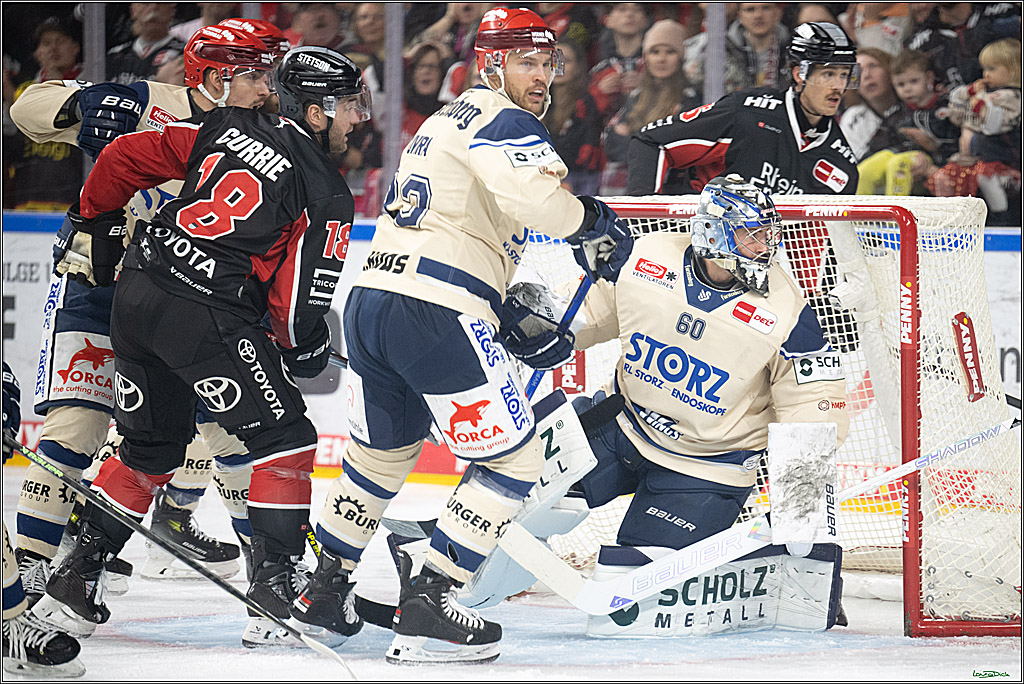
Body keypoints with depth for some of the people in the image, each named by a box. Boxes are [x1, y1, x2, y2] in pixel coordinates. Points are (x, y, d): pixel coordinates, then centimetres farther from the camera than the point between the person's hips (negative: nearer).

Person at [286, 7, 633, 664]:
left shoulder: (444, 123, 27)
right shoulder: (505, 123, -4)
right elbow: (538, 197, -25)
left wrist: (517, 324, 25)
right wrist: (596, 224, -4)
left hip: (372, 297, 9)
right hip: (436, 314, -9)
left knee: (381, 455, 28)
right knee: (514, 459, 1)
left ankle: (320, 596, 35)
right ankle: (427, 610, -4)